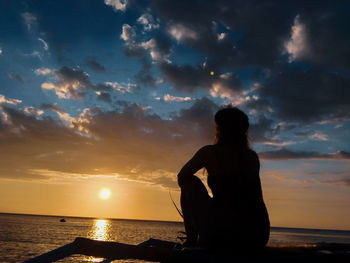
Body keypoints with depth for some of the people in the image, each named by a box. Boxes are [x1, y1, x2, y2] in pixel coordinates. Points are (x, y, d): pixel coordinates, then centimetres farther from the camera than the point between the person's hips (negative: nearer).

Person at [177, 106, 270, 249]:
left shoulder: (209, 152, 0)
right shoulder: (253, 157, 12)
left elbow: (181, 177, 14)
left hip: (224, 234, -5)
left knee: (190, 181, 15)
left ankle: (191, 240, 18)